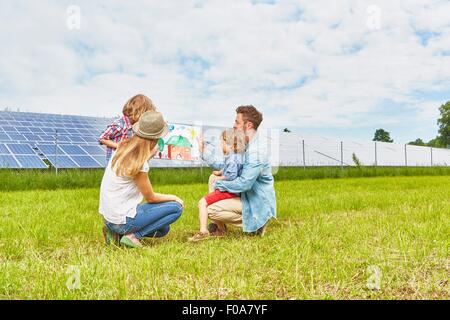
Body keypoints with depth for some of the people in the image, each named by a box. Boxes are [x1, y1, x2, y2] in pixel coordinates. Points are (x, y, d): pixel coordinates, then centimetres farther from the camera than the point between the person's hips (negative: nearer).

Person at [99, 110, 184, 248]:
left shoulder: (123, 147, -1)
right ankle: (133, 236, -7)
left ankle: (116, 234, 11)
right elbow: (150, 197, -10)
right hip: (122, 219, -9)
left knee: (163, 229, 23)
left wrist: (150, 154, 17)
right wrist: (174, 197, 5)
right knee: (176, 207, -5)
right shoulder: (139, 163, -23)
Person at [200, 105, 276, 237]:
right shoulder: (245, 144, 7)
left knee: (210, 210, -19)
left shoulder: (256, 152, -25)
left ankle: (255, 223, -2)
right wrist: (204, 151, 4)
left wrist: (218, 184, -17)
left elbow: (244, 184, -30)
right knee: (214, 177, 12)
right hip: (247, 195, 10)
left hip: (257, 203, -10)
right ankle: (219, 226, 12)